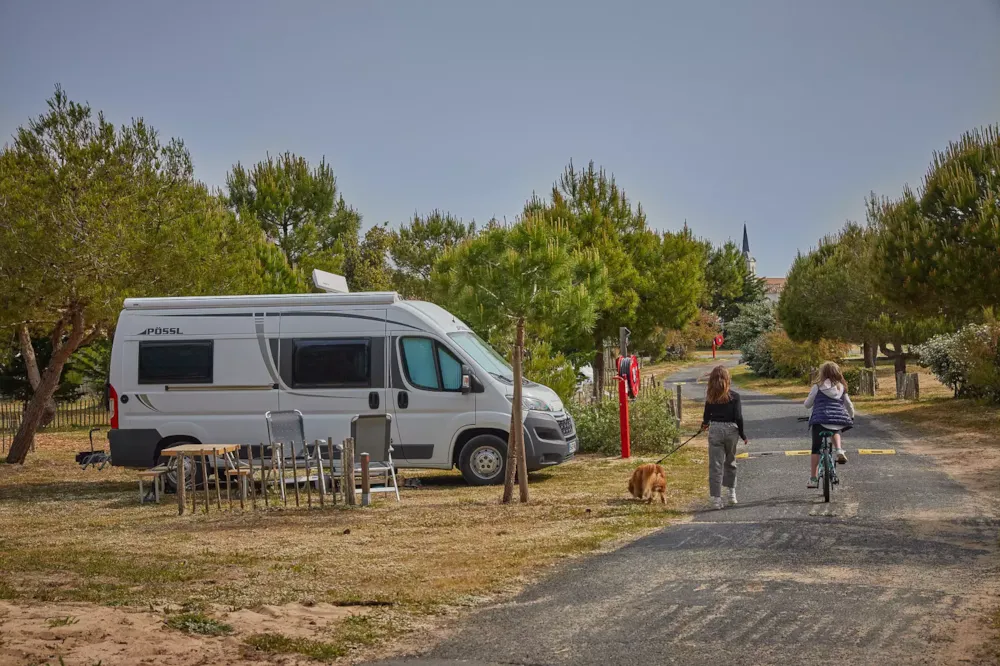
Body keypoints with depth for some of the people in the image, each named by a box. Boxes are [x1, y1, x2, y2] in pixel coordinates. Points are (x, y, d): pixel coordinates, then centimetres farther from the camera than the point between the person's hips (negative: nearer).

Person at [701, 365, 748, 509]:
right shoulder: (734, 396, -7)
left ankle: (716, 498, -3)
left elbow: (706, 417, 6)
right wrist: (742, 435, 5)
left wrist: (705, 425, 30)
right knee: (730, 462, 20)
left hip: (715, 430, 0)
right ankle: (731, 492, 31)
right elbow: (738, 417, -8)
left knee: (715, 465, 2)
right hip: (730, 430, 0)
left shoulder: (710, 398, -3)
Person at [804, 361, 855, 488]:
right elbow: (849, 405, 21)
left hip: (820, 419, -3)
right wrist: (852, 417, 40)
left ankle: (813, 478, 5)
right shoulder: (841, 387, 12)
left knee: (816, 448, 7)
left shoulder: (817, 387, 2)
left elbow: (807, 404, 7)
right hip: (839, 419, 3)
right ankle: (839, 450, 8)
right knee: (835, 431, 37)